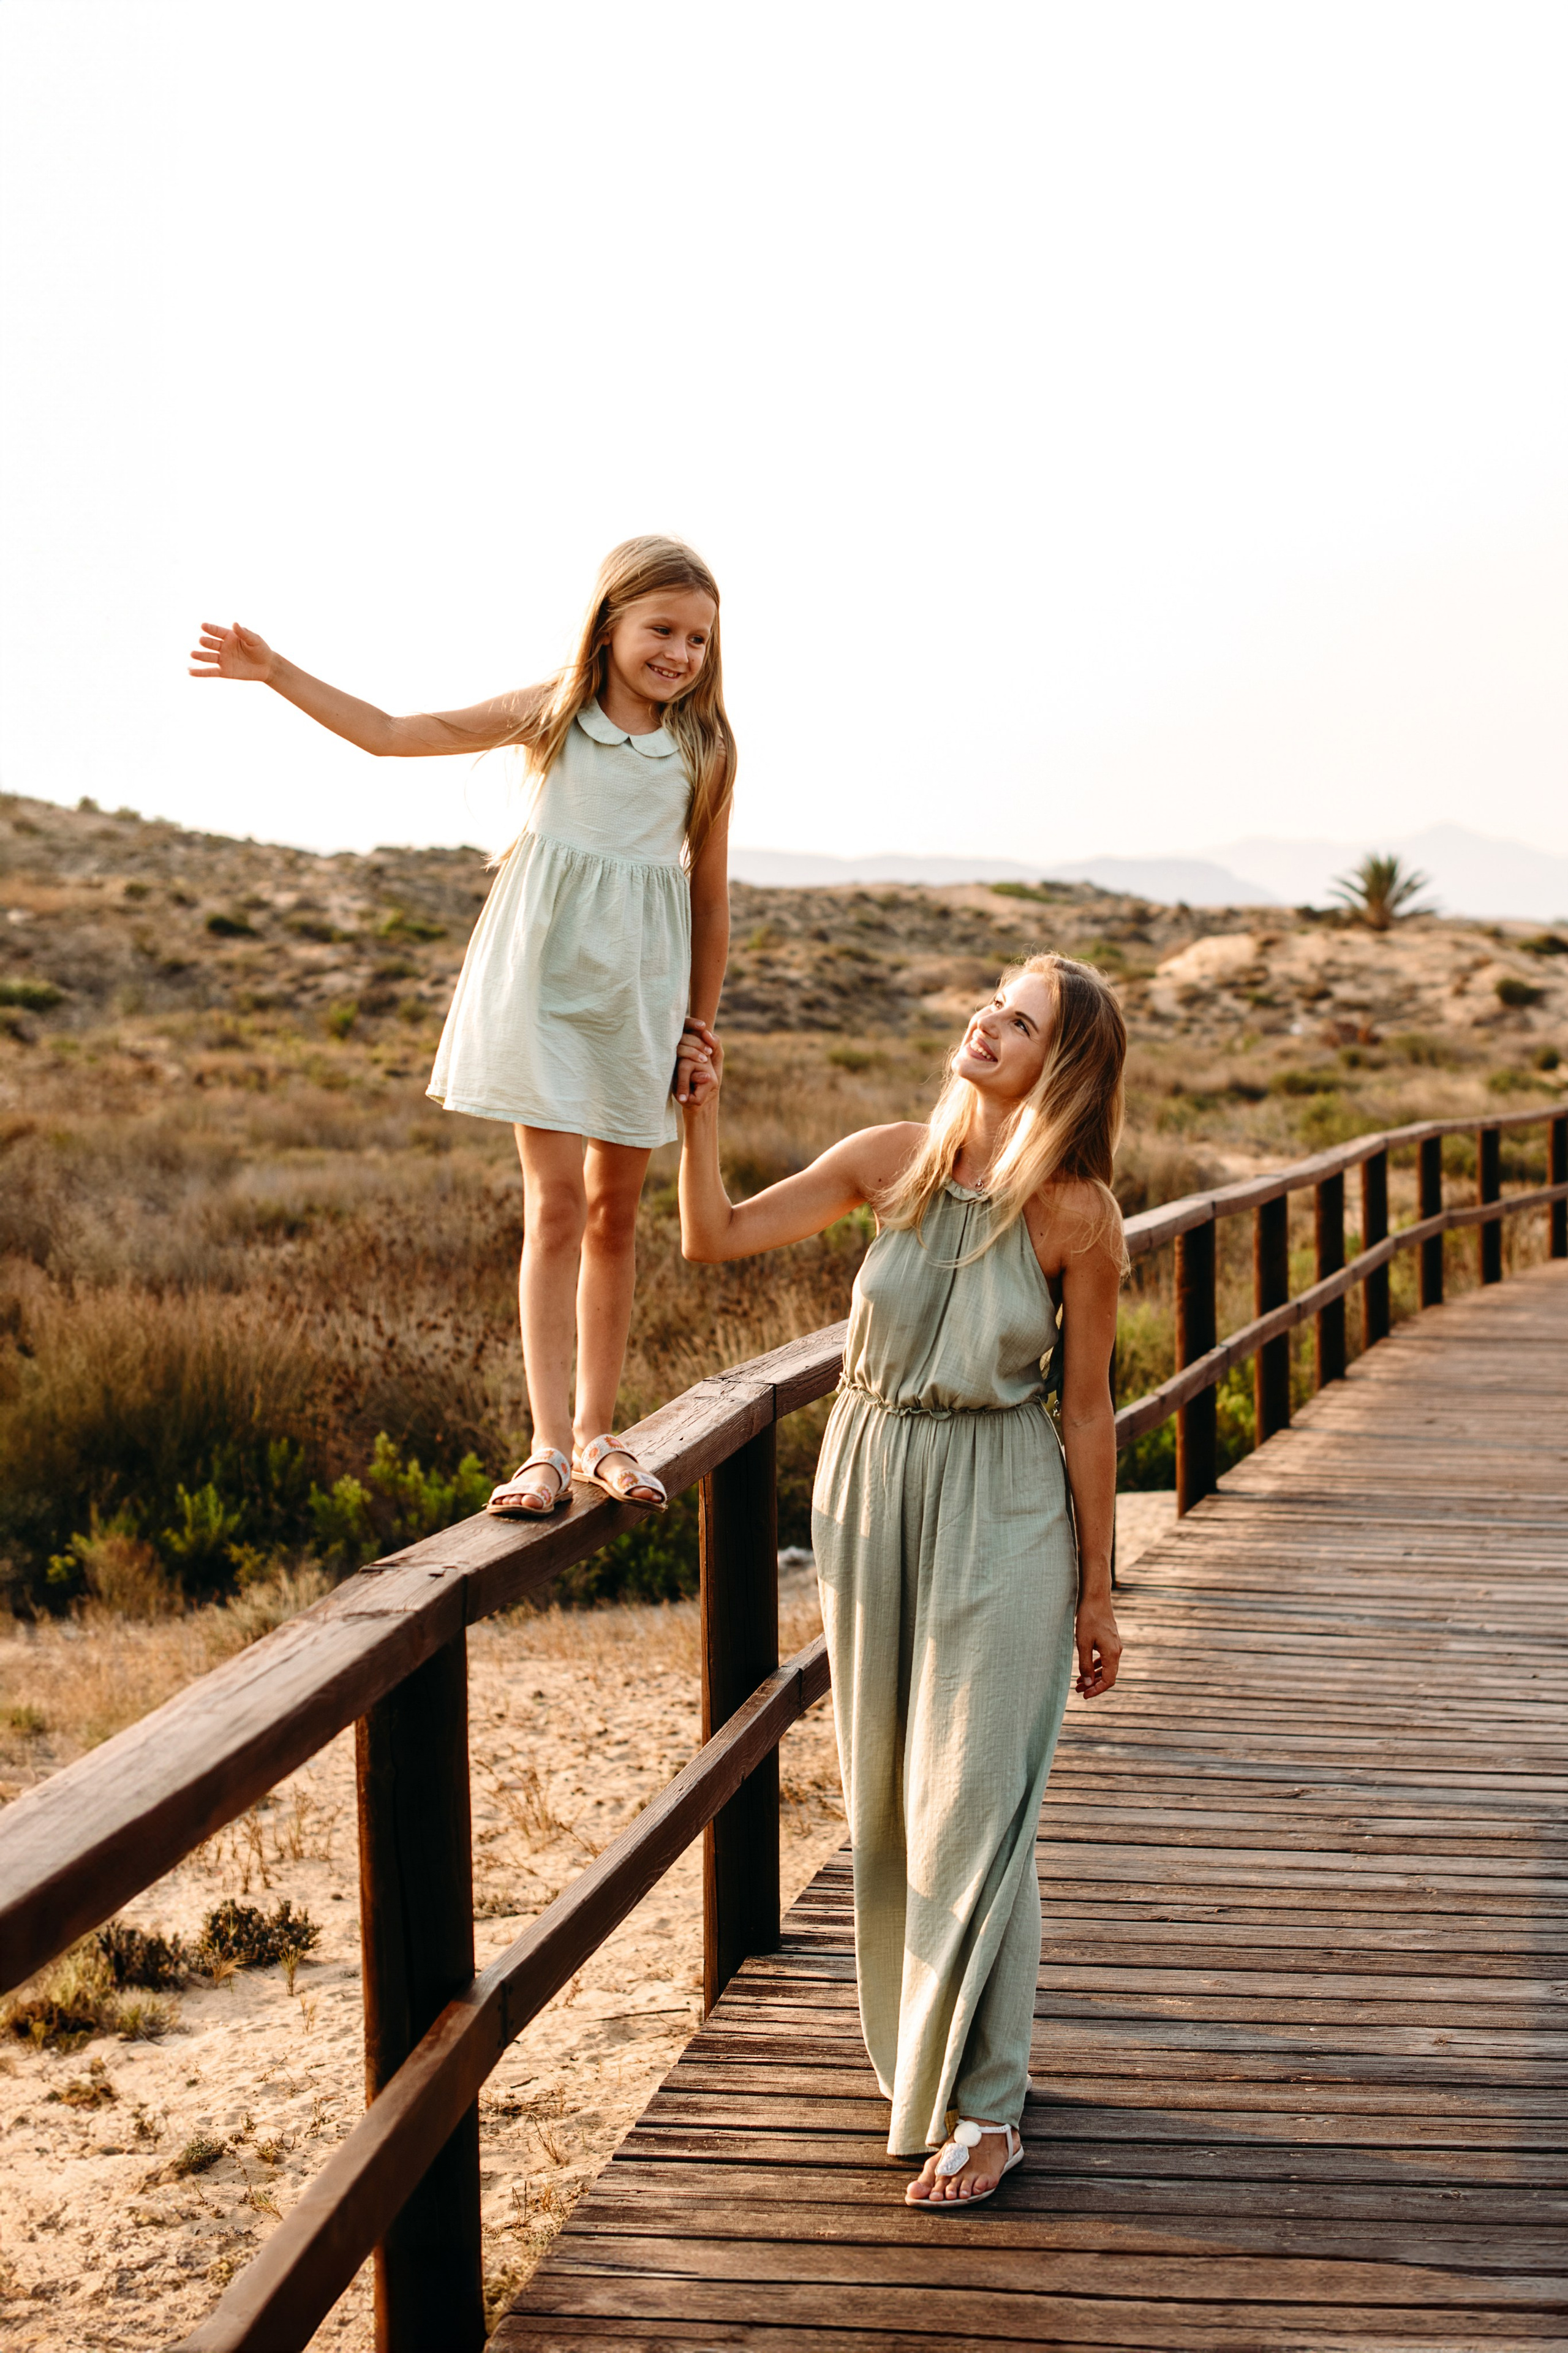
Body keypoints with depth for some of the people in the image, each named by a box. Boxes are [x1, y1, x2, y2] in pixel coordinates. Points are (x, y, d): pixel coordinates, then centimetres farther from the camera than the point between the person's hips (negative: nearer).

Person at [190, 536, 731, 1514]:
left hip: (642, 990, 2)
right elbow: (392, 734, 3)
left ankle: (596, 1431, 22)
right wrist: (276, 671, -3)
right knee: (555, 1202, -8)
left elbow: (710, 895, 8)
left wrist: (701, 1026, 9)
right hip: (546, 973, -2)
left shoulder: (706, 752, 2)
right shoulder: (551, 714, 0)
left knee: (616, 1213, 9)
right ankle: (550, 1445, -7)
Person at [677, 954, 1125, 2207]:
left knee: (972, 1802, -6)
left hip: (1003, 1504, -4)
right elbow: (717, 1237, 4)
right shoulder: (894, 1161, -1)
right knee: (886, 1797, 12)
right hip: (872, 1485, 4)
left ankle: (982, 2104, 3)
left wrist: (1096, 1590, -1)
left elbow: (1086, 1408, -5)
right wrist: (699, 1110, -9)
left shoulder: (1077, 1212, -10)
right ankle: (921, 2045, 30)